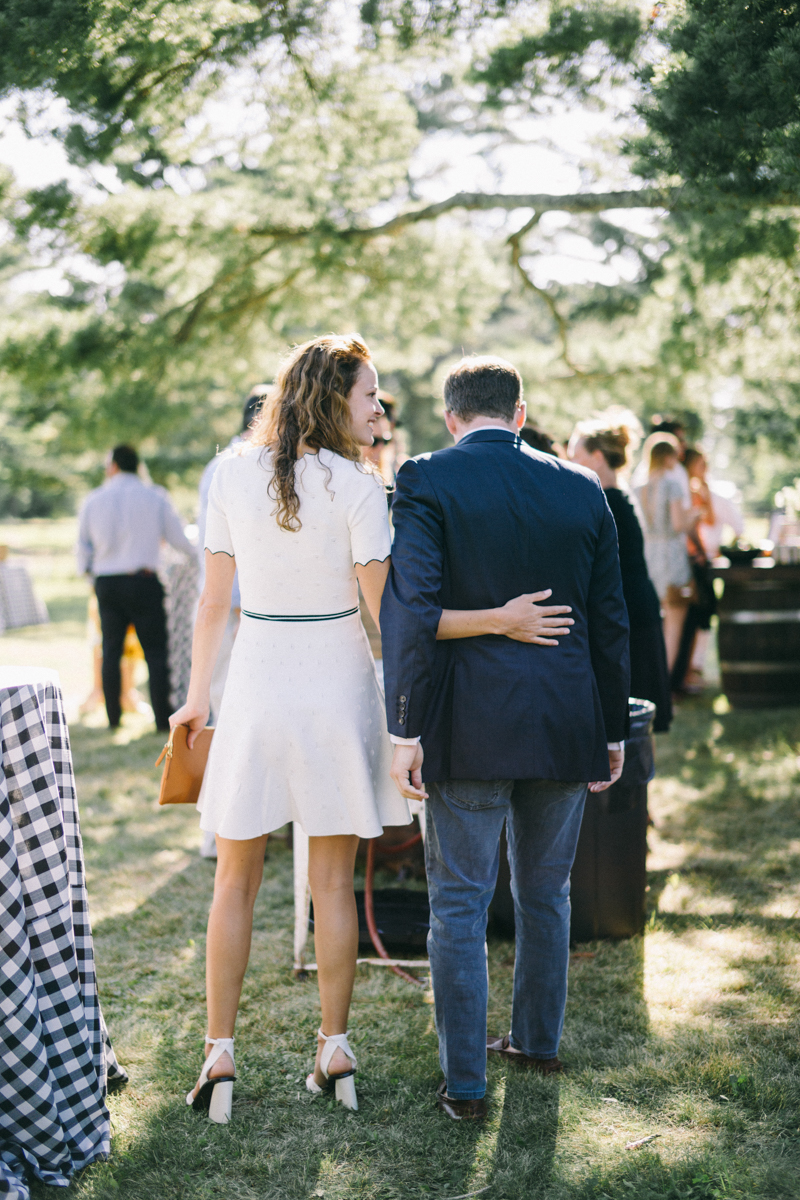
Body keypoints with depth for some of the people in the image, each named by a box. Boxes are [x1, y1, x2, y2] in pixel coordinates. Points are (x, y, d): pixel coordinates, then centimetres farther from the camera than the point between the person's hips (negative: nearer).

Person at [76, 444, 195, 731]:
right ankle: (162, 719, -1)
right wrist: (196, 549, 22)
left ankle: (113, 717, 14)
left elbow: (83, 544, 10)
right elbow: (179, 538, -1)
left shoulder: (94, 500, 3)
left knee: (111, 650, 12)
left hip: (106, 583, 3)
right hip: (143, 581, -2)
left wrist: (87, 570, 29)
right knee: (155, 651, 1)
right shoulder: (155, 497, -3)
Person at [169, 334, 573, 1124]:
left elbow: (213, 601, 2)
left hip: (257, 690, 2)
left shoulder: (234, 475, -2)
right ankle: (334, 1052, 18)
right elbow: (392, 618, -15)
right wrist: (503, 620, -11)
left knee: (235, 882, 11)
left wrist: (197, 697, 12)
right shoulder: (356, 489, -11)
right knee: (332, 884, 10)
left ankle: (219, 1058, 13)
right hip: (337, 694, -1)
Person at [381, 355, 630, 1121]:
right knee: (545, 893, 20)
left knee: (460, 904, 6)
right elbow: (609, 621, 7)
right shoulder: (581, 490, 5)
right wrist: (612, 729, 15)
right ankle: (538, 1041, 36)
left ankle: (464, 1084, 10)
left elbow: (414, 610, -15)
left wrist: (407, 729, -12)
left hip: (470, 727, -4)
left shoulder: (426, 483, -7)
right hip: (566, 725, 4)